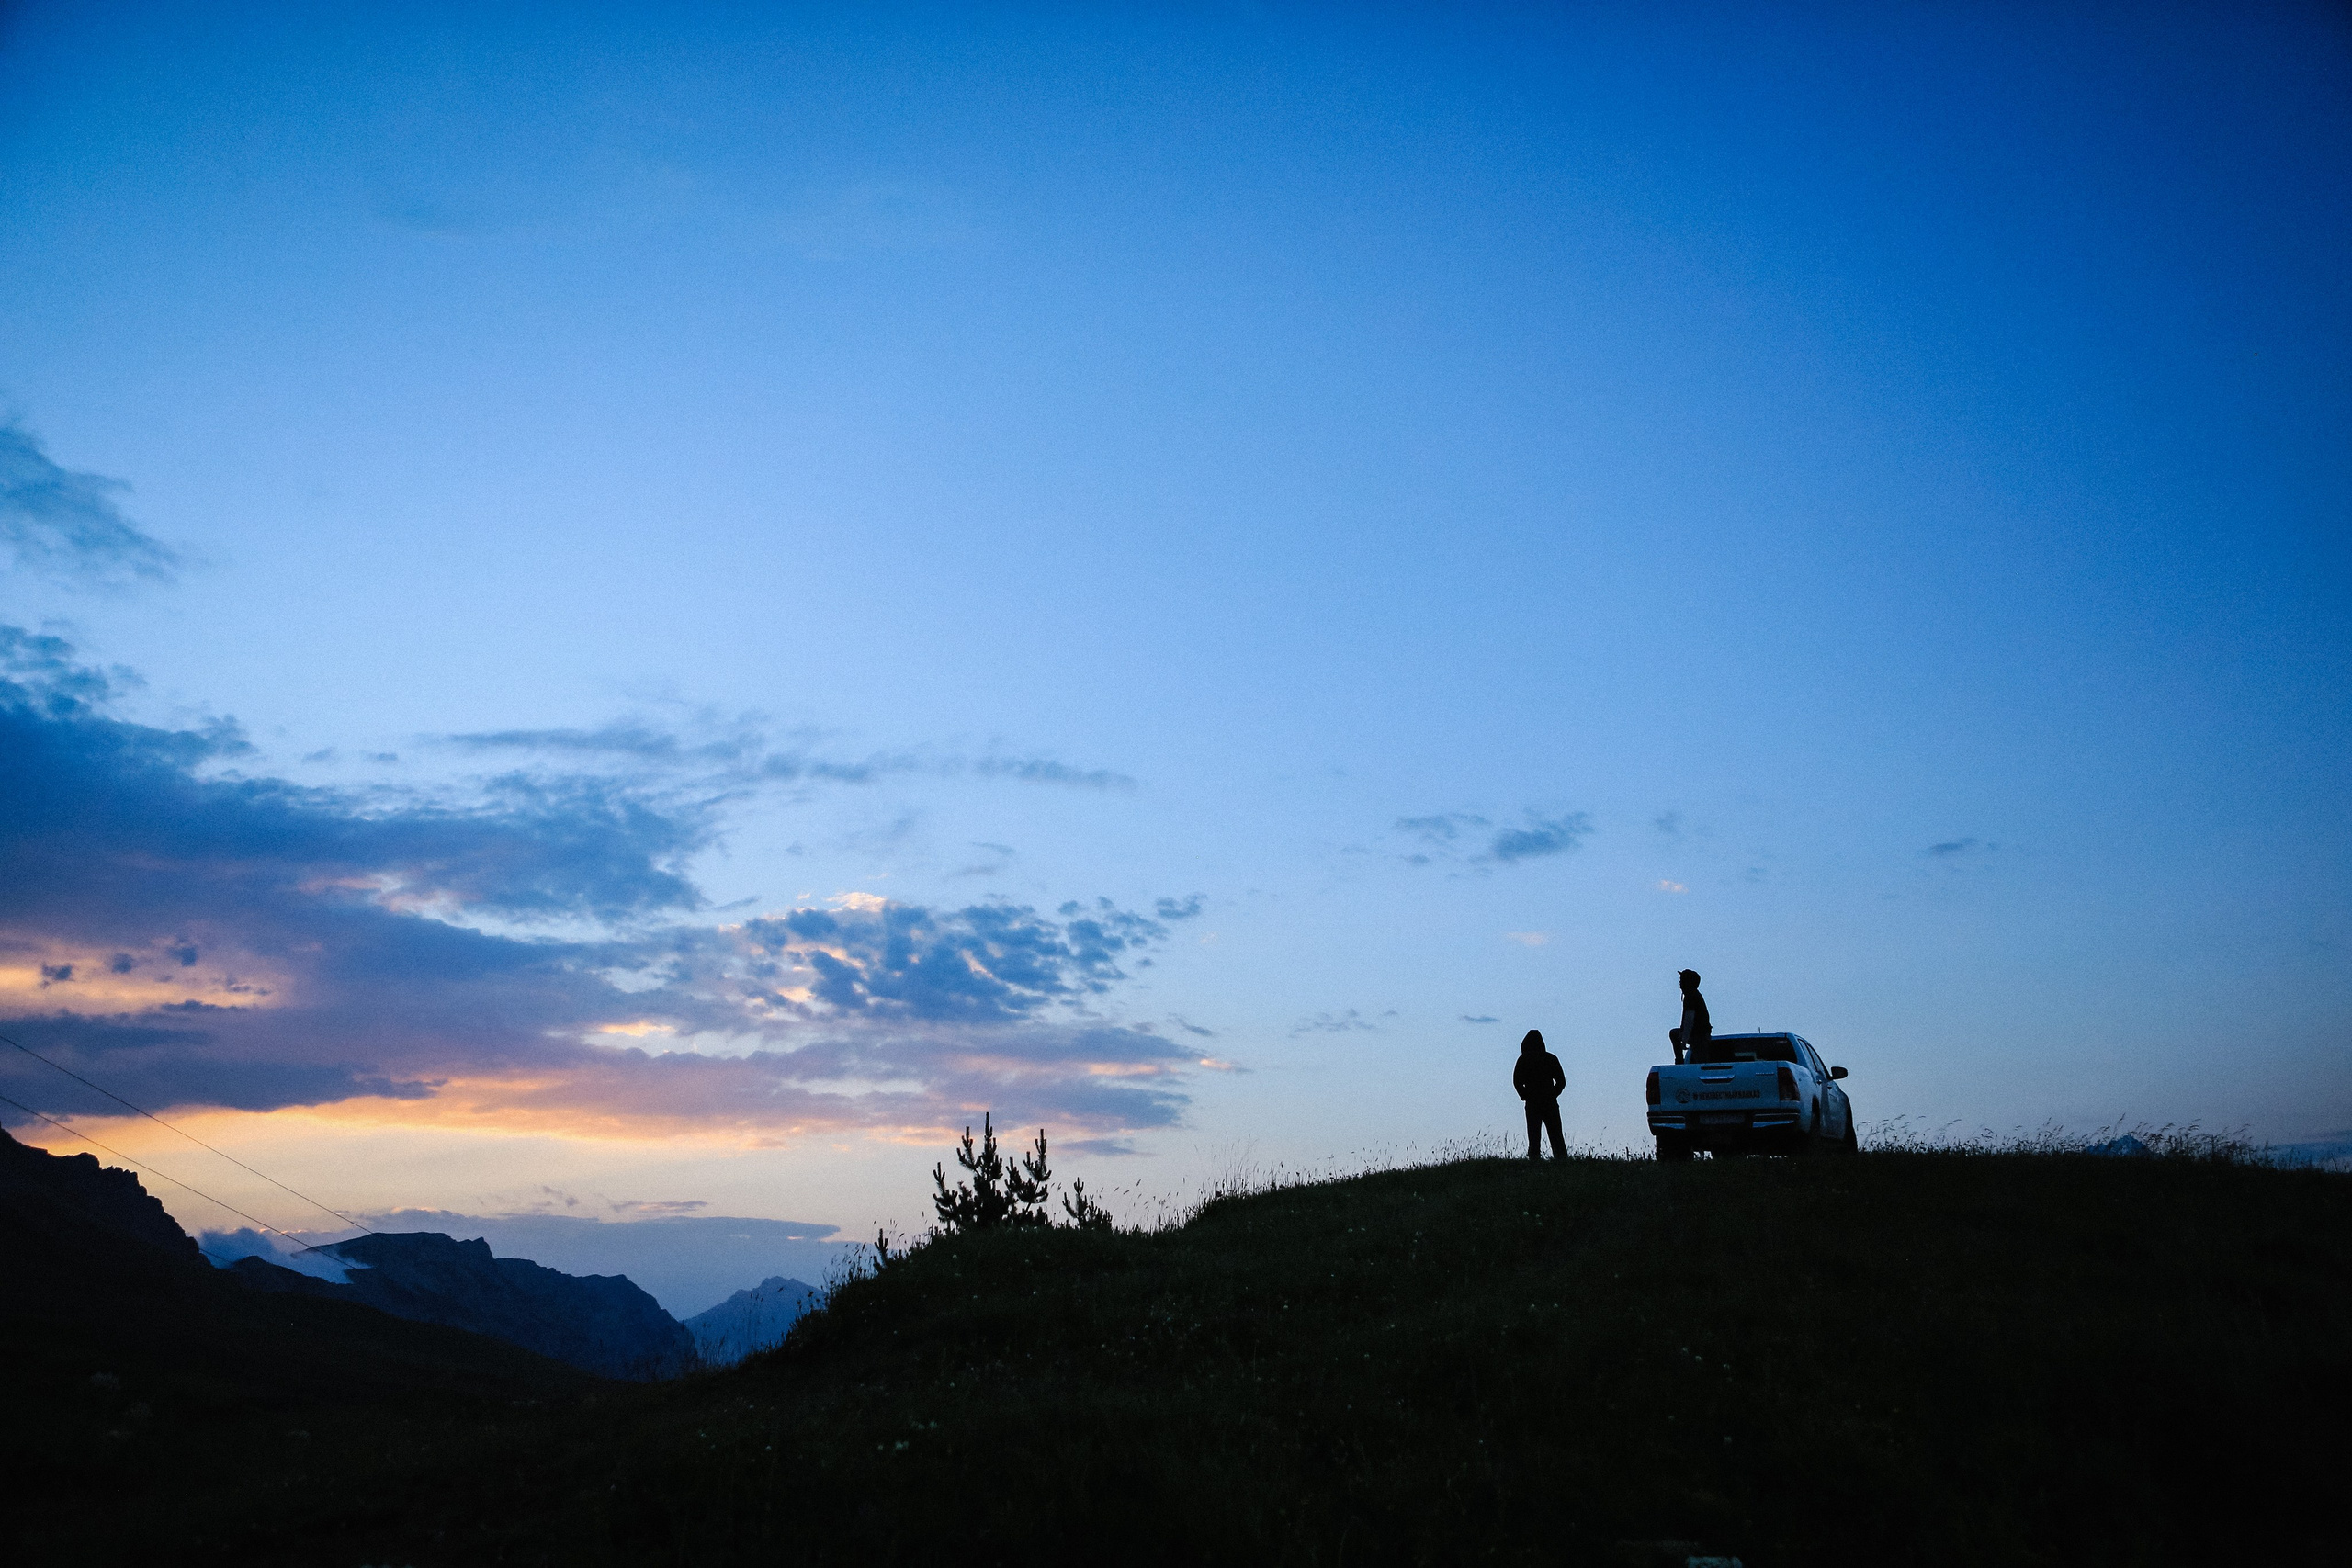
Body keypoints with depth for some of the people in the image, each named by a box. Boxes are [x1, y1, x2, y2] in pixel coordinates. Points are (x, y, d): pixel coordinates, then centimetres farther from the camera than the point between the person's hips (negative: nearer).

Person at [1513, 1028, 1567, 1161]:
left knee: (1534, 1139, 0)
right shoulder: (1551, 1058, 7)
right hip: (1551, 1103, 2)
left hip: (1532, 1104, -2)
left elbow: (1517, 1081, -7)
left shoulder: (1524, 1059, 0)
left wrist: (1525, 1096, 4)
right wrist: (1553, 1094, 12)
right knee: (1557, 1138, 8)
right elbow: (1562, 1081, 7)